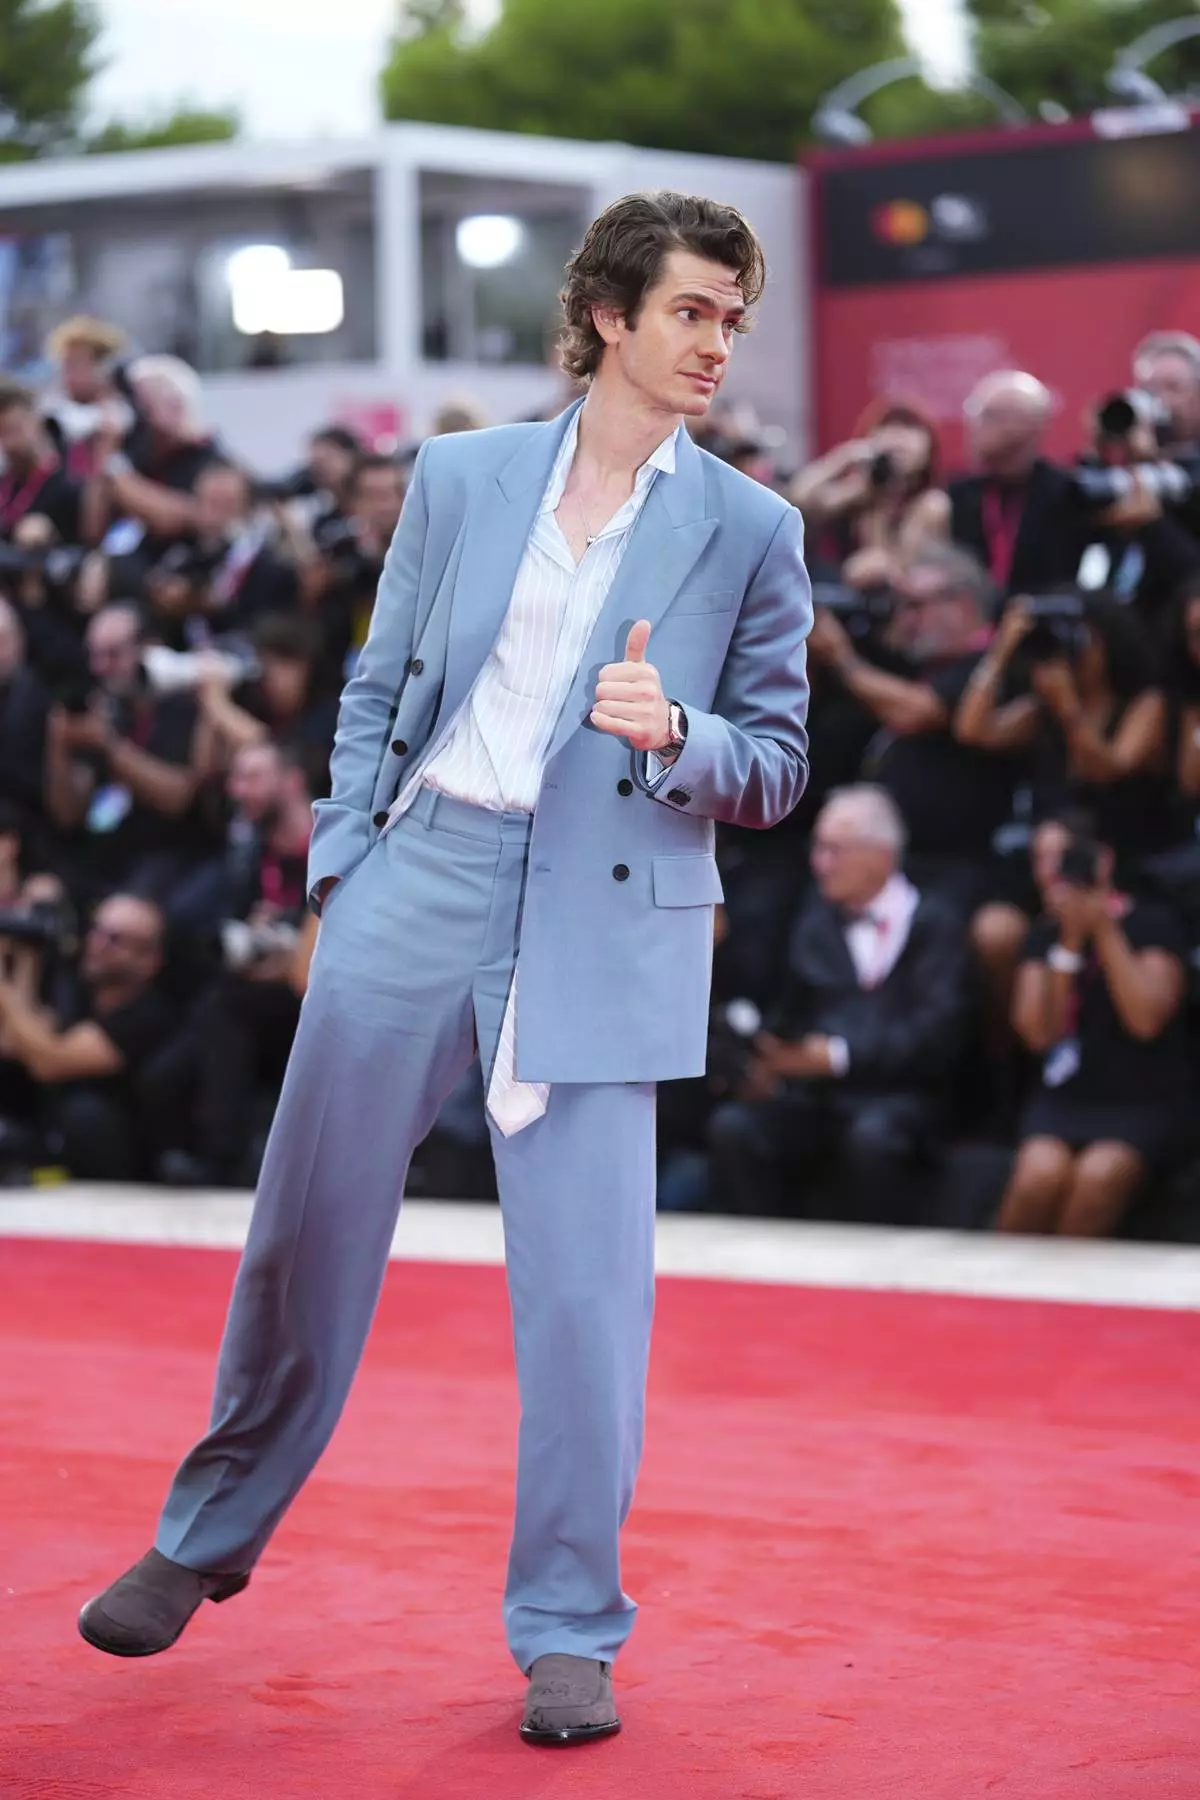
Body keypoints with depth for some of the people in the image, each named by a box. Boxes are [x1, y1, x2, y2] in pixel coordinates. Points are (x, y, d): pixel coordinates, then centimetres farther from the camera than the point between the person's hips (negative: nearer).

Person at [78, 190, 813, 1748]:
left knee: (586, 1280, -5)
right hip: (419, 882, 2)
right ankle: (209, 1536, 30)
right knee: (308, 1226, 9)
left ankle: (568, 1636, 7)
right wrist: (340, 866, 5)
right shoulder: (458, 476, 9)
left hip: (603, 930, -2)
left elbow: (778, 768, 6)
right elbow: (377, 691, 15)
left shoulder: (752, 531, 5)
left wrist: (675, 734, -14)